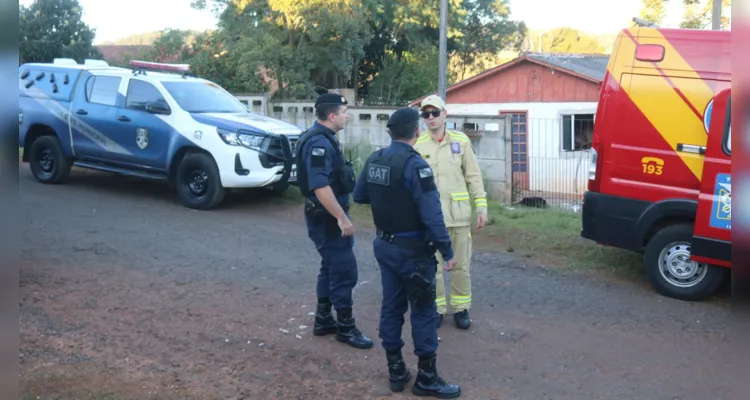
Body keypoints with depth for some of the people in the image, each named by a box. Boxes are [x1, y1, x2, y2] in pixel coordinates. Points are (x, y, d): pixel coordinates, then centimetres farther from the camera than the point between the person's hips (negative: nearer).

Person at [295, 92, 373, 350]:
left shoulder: (324, 138, 12)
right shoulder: (319, 142, -21)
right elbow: (320, 186, -29)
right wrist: (342, 218, -27)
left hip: (328, 215, 11)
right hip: (327, 217, -11)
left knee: (331, 267, 18)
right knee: (344, 270, -3)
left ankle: (323, 320, 28)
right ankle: (346, 327, 8)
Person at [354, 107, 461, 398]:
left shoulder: (374, 160, 3)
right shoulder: (414, 164, -21)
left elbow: (359, 196, 14)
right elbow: (432, 214, -23)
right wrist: (447, 250, -18)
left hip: (385, 245, 8)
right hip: (412, 249, -7)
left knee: (391, 305, 14)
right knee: (424, 310, 2)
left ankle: (396, 370, 23)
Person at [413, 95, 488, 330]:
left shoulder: (461, 141, 2)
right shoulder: (417, 145, 0)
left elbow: (474, 176, 4)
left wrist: (481, 207, -1)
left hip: (458, 213, 0)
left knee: (461, 264, 8)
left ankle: (461, 309, 23)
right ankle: (437, 309, 21)